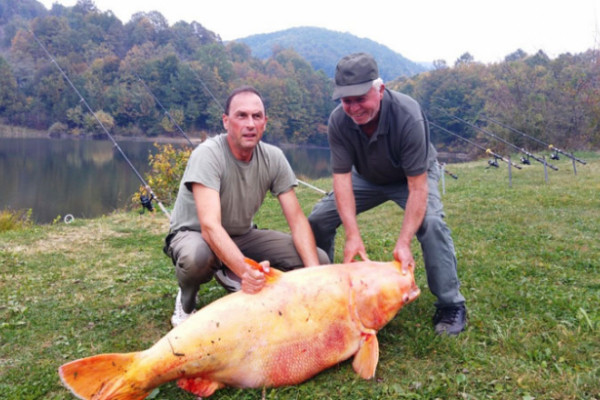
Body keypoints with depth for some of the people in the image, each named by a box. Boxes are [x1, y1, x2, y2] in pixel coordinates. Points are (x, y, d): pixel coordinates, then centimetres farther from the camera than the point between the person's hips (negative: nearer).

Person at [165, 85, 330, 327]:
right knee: (196, 256, -42)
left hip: (242, 236, 5)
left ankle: (230, 277, 7)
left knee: (319, 259, -10)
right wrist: (245, 270, -53)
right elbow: (210, 226, -37)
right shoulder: (208, 155, -27)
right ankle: (186, 301, -4)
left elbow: (297, 218, -12)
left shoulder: (273, 158, -12)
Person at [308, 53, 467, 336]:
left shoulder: (407, 116, -35)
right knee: (318, 219, -7)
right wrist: (353, 235, -37)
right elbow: (342, 177, -26)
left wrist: (403, 243, -42)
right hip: (368, 179, 4)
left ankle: (450, 305, -14)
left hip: (414, 176, -3)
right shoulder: (338, 121, -25)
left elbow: (417, 186, -35)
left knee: (430, 222, -32)